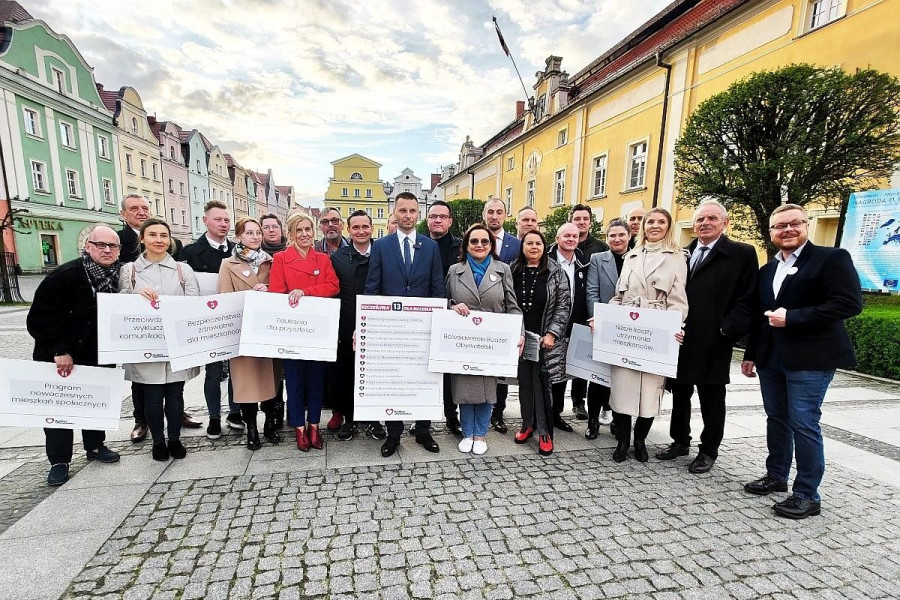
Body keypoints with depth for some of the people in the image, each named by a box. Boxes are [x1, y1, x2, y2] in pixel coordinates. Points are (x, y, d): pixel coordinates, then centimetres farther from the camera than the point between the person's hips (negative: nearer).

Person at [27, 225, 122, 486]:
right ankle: (59, 461, 18)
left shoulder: (118, 277, -6)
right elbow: (39, 317, -18)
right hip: (57, 356, -4)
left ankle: (95, 445, 32)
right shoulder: (65, 275, -20)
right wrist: (59, 351, -20)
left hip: (97, 356, 4)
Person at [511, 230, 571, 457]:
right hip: (519, 337, 3)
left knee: (542, 384, -1)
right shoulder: (513, 271, 4)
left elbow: (564, 306, -3)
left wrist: (552, 334, -11)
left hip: (545, 339, -2)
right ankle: (528, 424, 26)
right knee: (524, 382, 10)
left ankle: (544, 432, 13)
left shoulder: (556, 272, -2)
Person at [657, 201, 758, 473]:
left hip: (714, 343, -4)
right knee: (679, 393, 15)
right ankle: (680, 441, 33)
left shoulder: (742, 254, -1)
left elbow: (746, 300, -7)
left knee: (712, 397, 10)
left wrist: (726, 331, -14)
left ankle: (708, 451, 27)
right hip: (680, 339, 5)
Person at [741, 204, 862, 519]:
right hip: (770, 359, 6)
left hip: (809, 359, -6)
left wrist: (792, 318, -19)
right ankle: (776, 475, 30)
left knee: (803, 423, -2)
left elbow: (849, 303, -15)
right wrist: (750, 354, 15)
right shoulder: (767, 270, 14)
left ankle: (807, 495, 12)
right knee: (776, 419, 15)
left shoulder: (832, 258, -4)